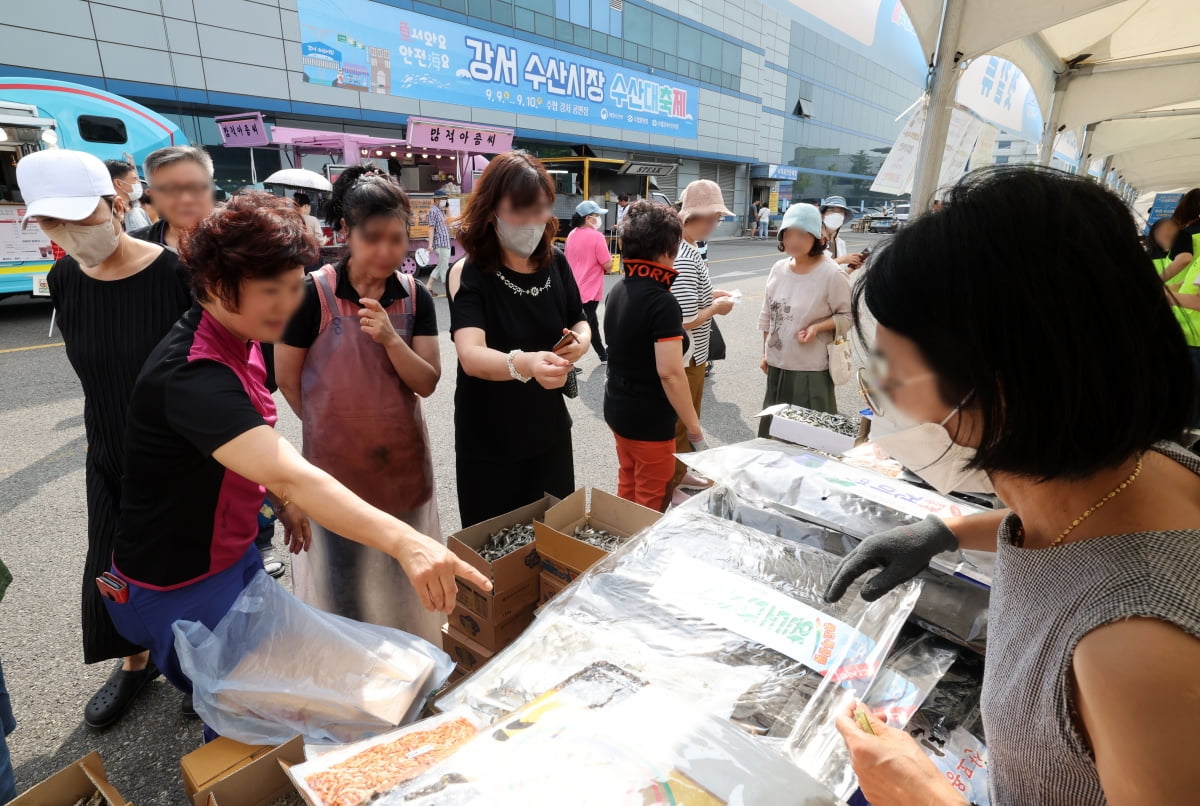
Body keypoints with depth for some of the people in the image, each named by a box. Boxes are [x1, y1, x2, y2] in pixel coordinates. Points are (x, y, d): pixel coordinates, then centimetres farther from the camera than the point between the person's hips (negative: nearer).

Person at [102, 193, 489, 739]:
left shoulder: (239, 340, -3)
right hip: (179, 586, -9)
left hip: (235, 553, 9)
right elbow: (287, 474, -48)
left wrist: (281, 499, 4)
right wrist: (402, 541, -57)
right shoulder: (191, 373, -34)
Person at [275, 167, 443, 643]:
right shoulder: (314, 294, -13)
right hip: (336, 463, -3)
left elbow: (427, 383, -6)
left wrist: (390, 339, -22)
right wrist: (332, 426, 7)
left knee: (404, 584, 17)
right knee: (342, 586, 12)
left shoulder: (415, 297, -3)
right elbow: (287, 379, -2)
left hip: (404, 462, 3)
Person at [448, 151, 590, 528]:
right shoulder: (468, 274, -18)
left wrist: (581, 340, -16)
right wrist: (523, 363, -54)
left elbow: (580, 322, 8)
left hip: (550, 434, 4)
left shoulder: (555, 261, -5)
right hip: (488, 446, -4)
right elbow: (471, 356, -33)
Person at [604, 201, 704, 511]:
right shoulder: (662, 302, -22)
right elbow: (670, 373, -25)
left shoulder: (618, 291, 3)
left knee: (628, 488, 24)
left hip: (617, 407, 8)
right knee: (652, 502, 9)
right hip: (649, 418, -8)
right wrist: (694, 427, -17)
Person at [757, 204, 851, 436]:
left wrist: (817, 328, -23)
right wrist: (765, 353, 13)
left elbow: (848, 316, -8)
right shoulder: (778, 269, 2)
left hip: (811, 370, -5)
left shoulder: (831, 274, -15)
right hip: (778, 365, 6)